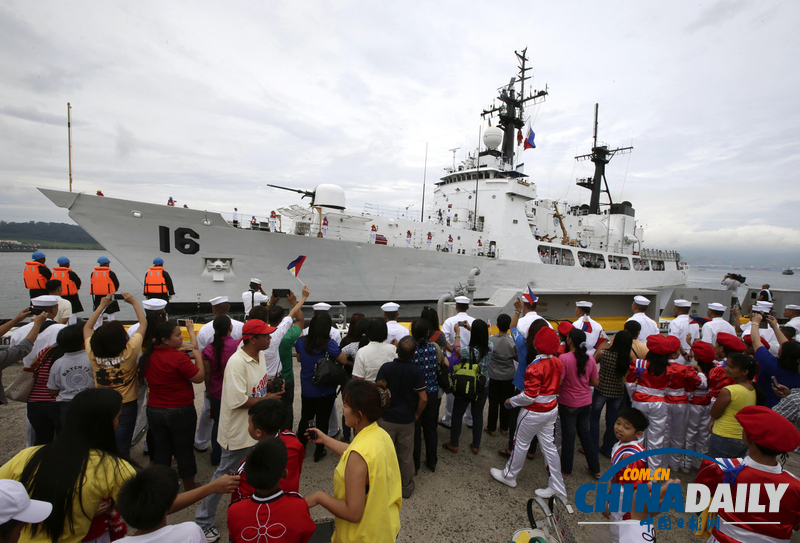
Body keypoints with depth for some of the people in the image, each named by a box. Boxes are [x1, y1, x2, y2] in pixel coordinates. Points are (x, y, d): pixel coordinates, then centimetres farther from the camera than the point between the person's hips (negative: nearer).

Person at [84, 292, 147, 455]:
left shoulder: (93, 353, -15)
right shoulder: (129, 351, -24)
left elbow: (87, 327, 6)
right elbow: (143, 323, -9)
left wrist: (102, 306, 11)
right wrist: (134, 302, 1)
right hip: (126, 406, -3)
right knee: (122, 449, 10)